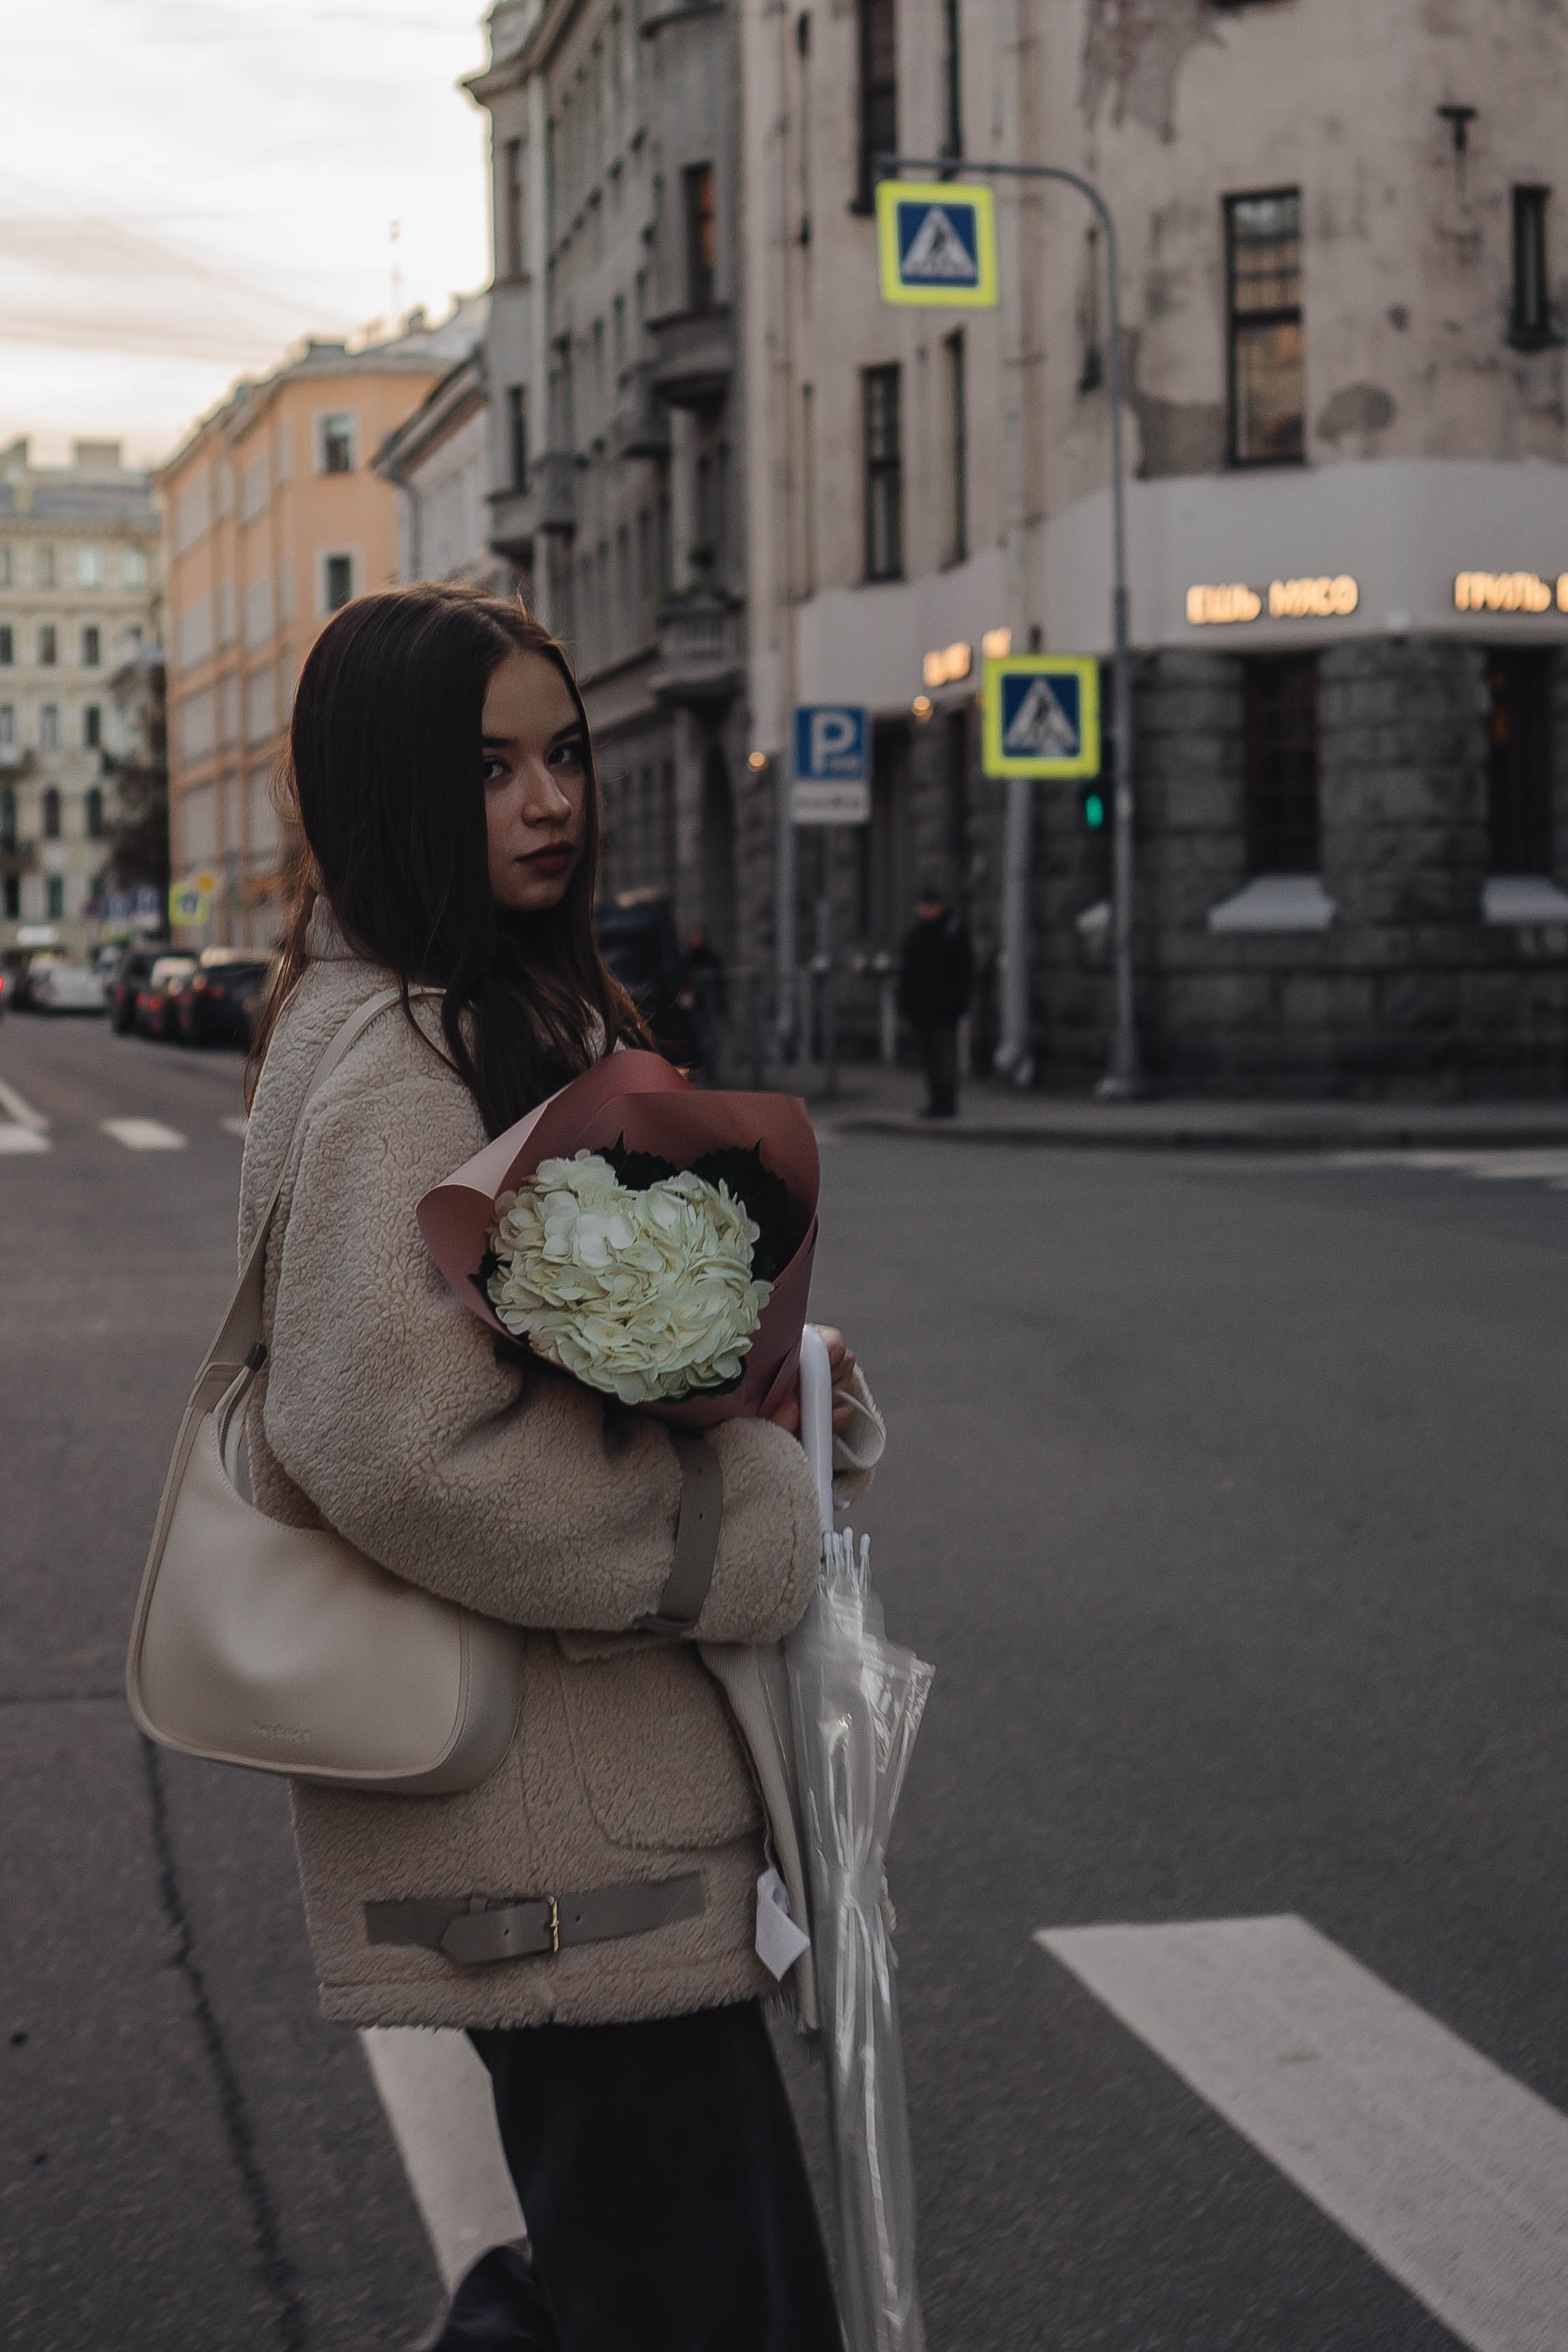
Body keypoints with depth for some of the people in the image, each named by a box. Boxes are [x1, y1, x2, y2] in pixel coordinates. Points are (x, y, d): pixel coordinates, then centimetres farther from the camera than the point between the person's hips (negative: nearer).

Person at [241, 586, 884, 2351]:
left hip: (610, 1780, 10)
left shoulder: (528, 1012, 14)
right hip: (545, 1816, -10)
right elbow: (405, 1446, -28)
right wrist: (757, 1515, -18)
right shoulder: (393, 1064, -18)